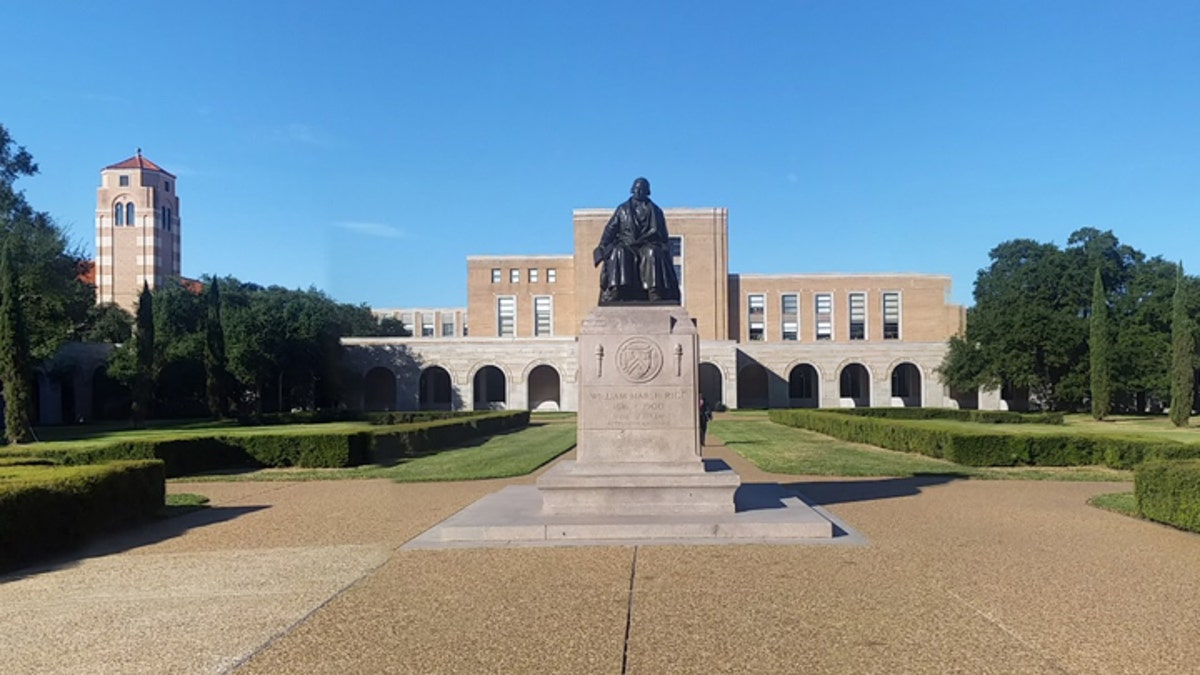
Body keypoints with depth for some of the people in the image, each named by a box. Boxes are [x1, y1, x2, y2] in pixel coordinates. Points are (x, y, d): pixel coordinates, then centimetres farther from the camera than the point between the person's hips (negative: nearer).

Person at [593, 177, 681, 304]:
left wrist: (666, 250, 2)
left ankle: (655, 293, -45)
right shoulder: (623, 209, 19)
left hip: (648, 246, 0)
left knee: (652, 254, -36)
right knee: (618, 253, -35)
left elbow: (663, 236, 18)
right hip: (626, 245, 0)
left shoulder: (655, 210, 19)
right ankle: (613, 291, -44)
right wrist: (602, 248, -2)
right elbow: (610, 229, 12)